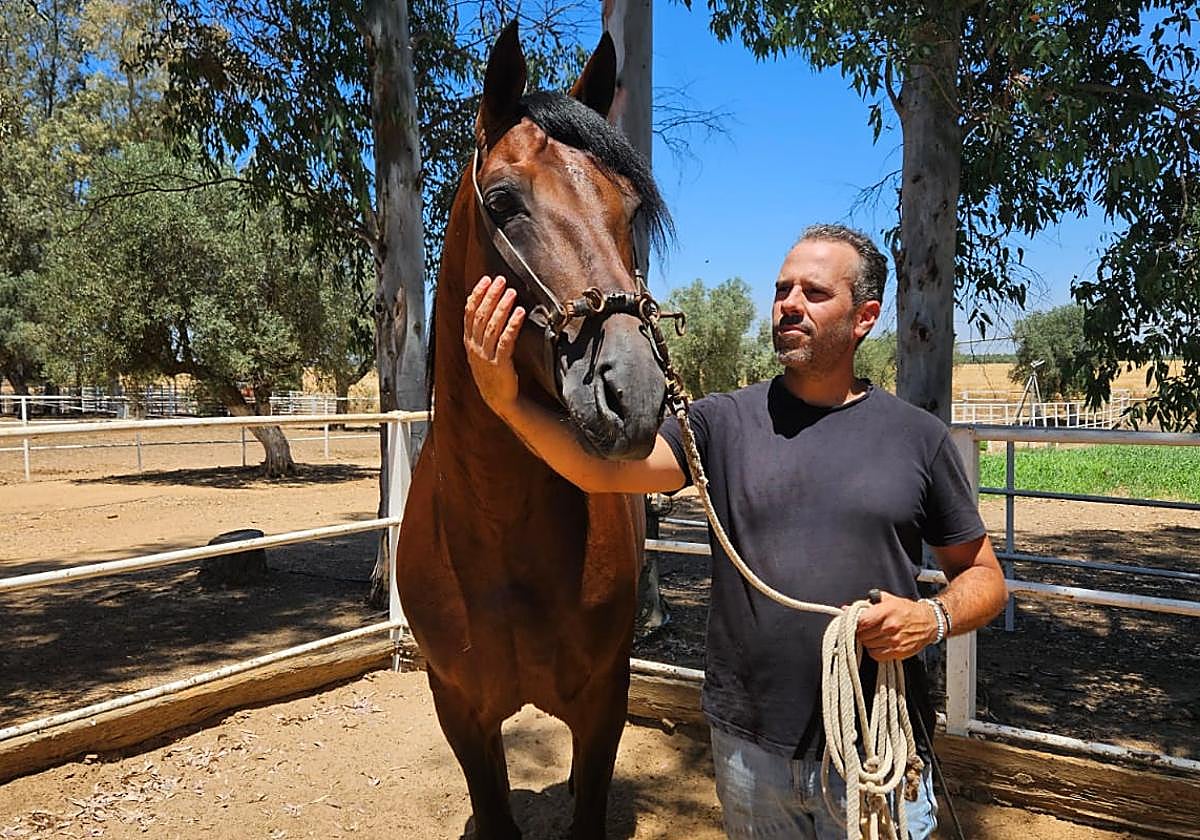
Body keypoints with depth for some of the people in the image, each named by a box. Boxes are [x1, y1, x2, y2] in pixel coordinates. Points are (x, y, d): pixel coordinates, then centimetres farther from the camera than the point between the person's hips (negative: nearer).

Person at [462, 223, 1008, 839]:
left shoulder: (918, 436, -3)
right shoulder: (724, 423, -3)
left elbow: (984, 577, 4)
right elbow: (606, 466, -19)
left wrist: (935, 618, -17)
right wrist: (508, 401, -35)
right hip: (747, 745, 2)